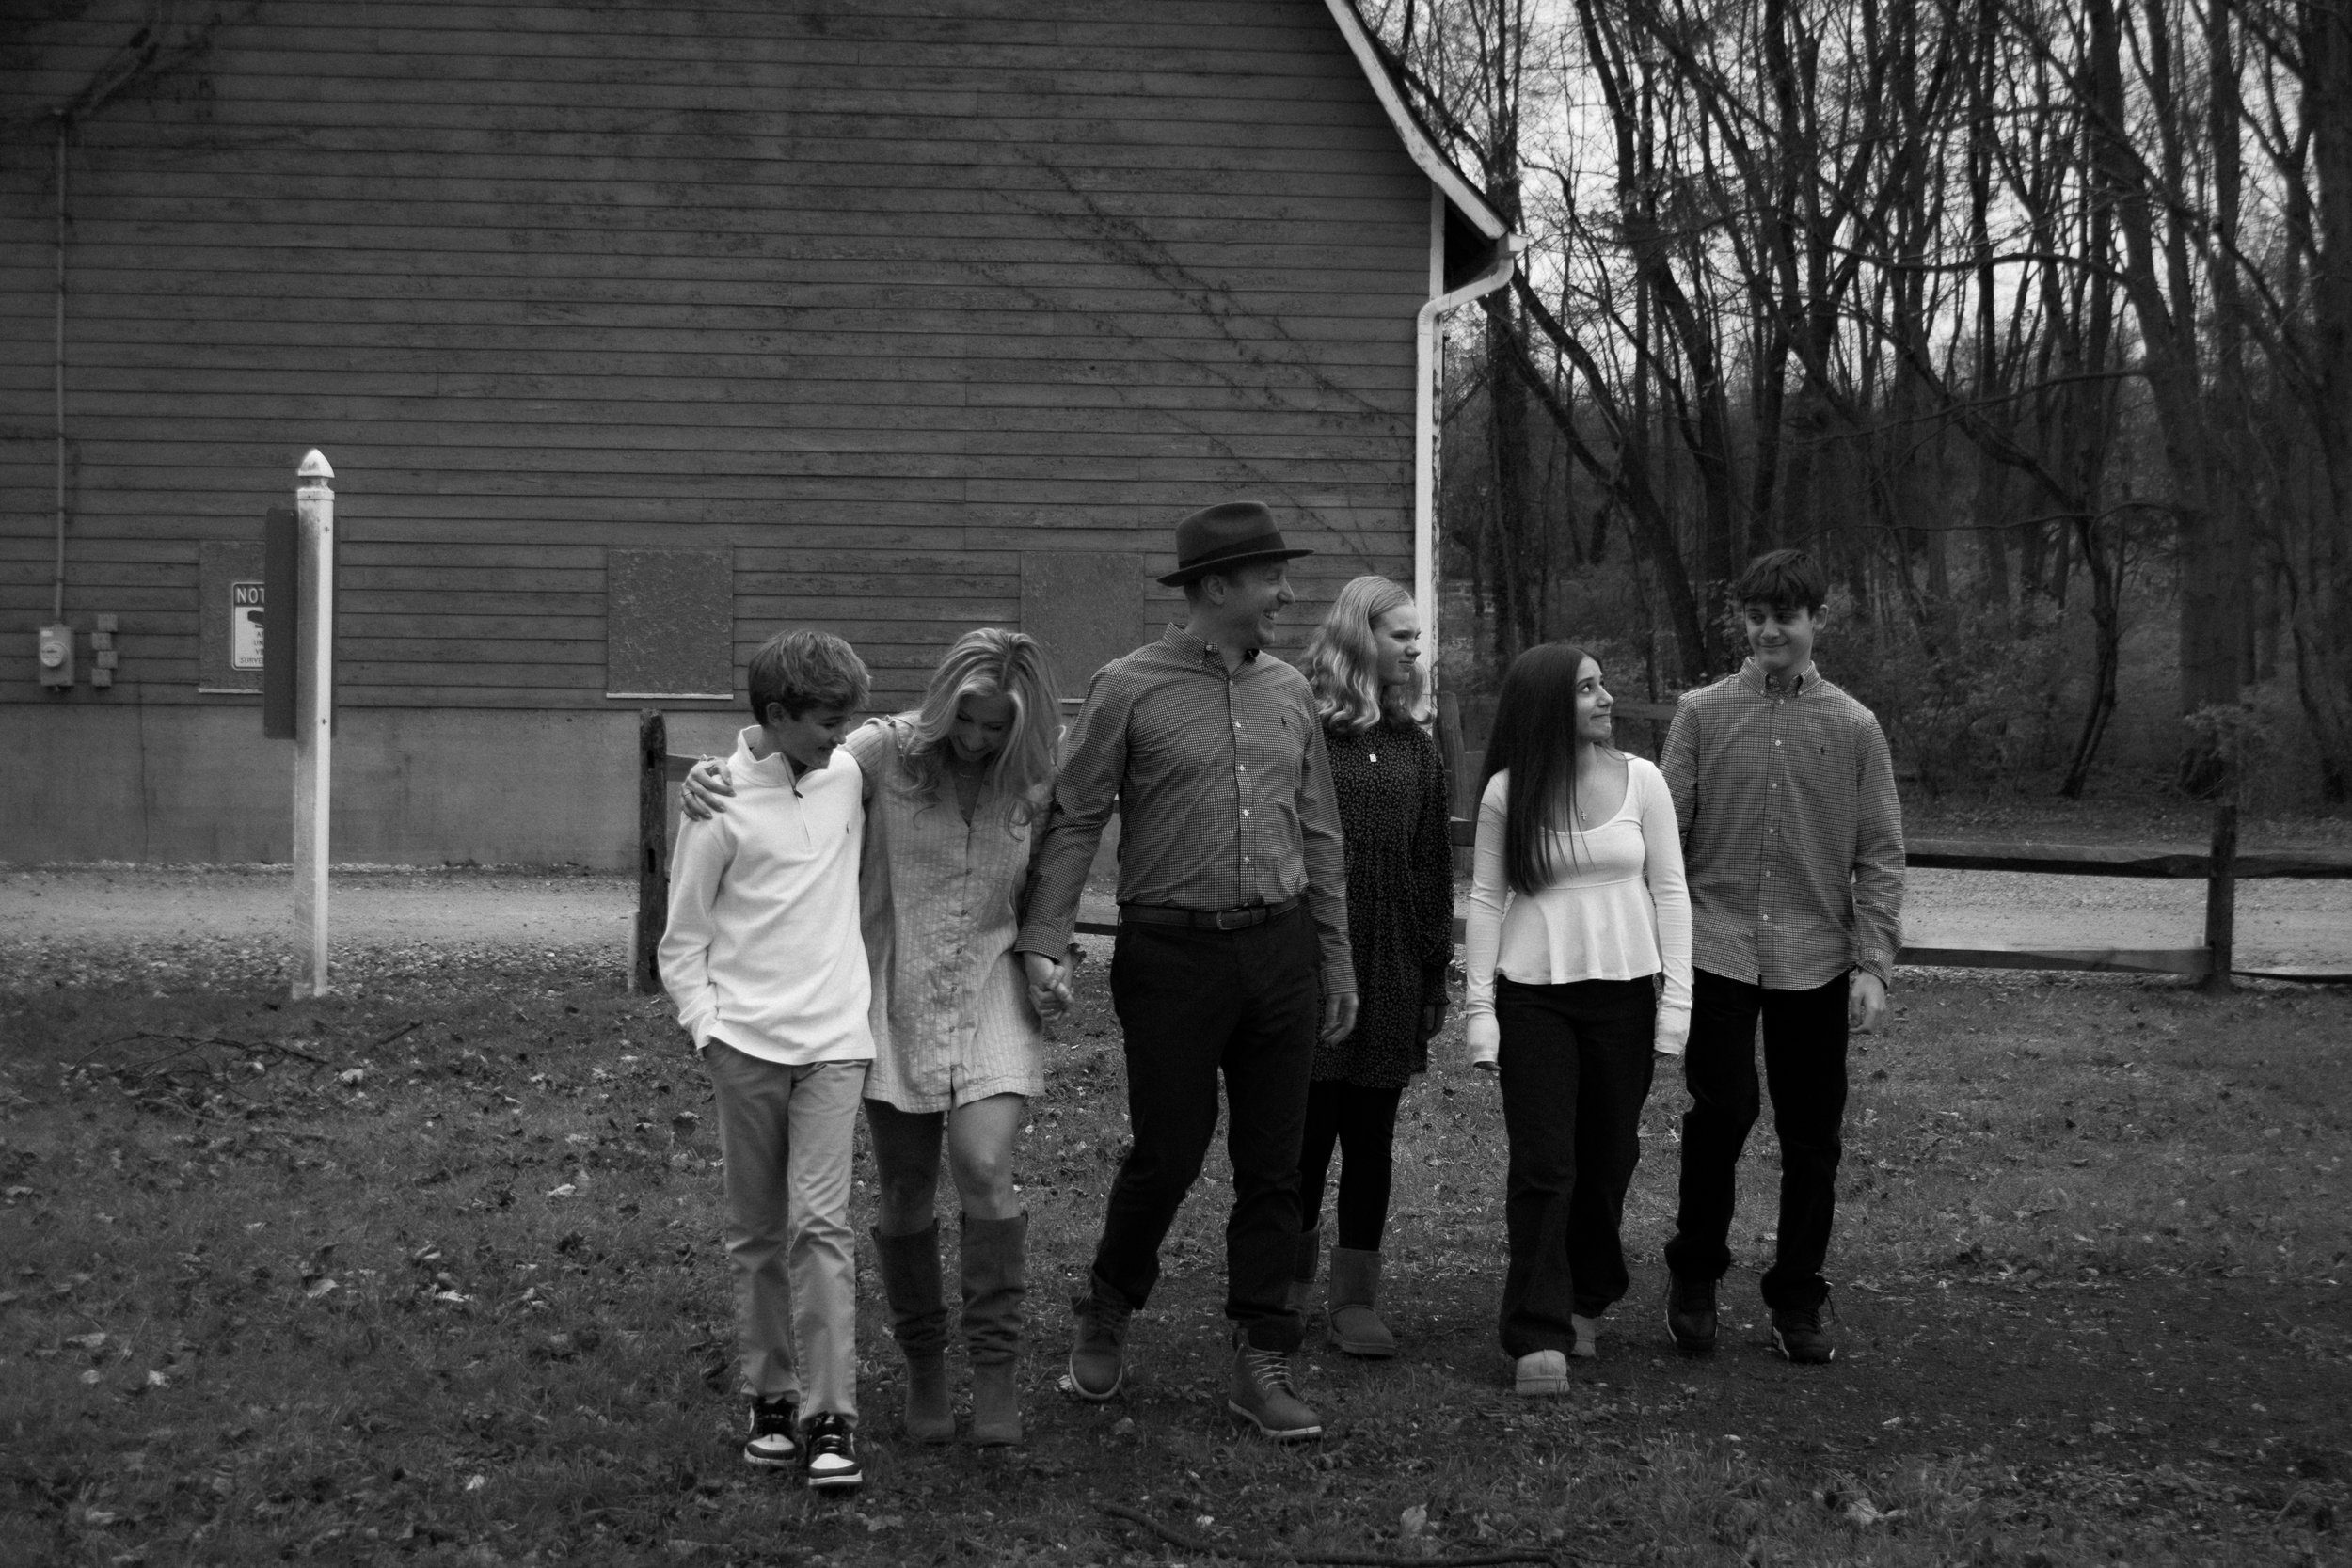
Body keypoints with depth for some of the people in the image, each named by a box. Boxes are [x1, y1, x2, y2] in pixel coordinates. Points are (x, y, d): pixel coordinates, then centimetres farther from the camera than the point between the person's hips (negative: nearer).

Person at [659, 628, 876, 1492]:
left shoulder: (846, 776, 5)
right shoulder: (721, 807, -4)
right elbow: (681, 944, 2)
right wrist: (707, 1029, -8)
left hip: (832, 1041, 1)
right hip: (745, 1046, -1)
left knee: (820, 1224, -9)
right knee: (757, 1232, 7)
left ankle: (832, 1416, -8)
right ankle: (771, 1397, 19)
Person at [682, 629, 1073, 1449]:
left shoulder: (1032, 789, -2)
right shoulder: (888, 752, -9)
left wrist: (1051, 965, -2)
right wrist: (709, 774, -24)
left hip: (989, 999, 0)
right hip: (895, 1003, 0)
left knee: (985, 1168, -19)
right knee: (906, 1195, 5)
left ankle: (996, 1362, -6)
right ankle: (923, 1364, 26)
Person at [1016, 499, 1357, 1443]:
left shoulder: (1289, 691, 11)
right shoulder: (1129, 690, -4)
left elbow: (1318, 834, 16)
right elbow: (1073, 822, -4)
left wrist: (1337, 960, 15)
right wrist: (1042, 941, -11)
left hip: (1279, 947, 5)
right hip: (1172, 950, -4)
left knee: (1272, 1165, 6)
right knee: (1167, 1154, 0)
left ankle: (1261, 1363, 14)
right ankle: (1108, 1314, 26)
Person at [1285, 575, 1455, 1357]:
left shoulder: (1415, 748, 12)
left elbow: (1433, 868, 14)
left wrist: (1436, 970, 10)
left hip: (1391, 970, 4)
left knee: (1370, 1136, 7)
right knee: (1308, 1130, 0)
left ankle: (1356, 1299, 12)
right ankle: (1290, 1284, 16)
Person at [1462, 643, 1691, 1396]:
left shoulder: (1641, 781, 2)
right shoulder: (1507, 792, -2)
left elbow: (1670, 892, 5)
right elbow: (1485, 902, 1)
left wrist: (1676, 998, 0)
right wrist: (1479, 1008, -4)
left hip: (1623, 992, 2)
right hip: (1534, 995, -2)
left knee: (1608, 1159, 8)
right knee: (1543, 1165, -6)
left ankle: (1586, 1303, 29)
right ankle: (1538, 1336, -3)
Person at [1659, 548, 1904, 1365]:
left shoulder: (1854, 728, 4)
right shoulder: (1701, 713, 4)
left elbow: (1880, 855, 3)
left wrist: (1872, 964, -5)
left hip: (1816, 960, 1)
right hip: (1718, 951, -1)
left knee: (1811, 1138, 5)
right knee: (1722, 1111, -10)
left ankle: (1799, 1300, 19)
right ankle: (1694, 1274, 12)